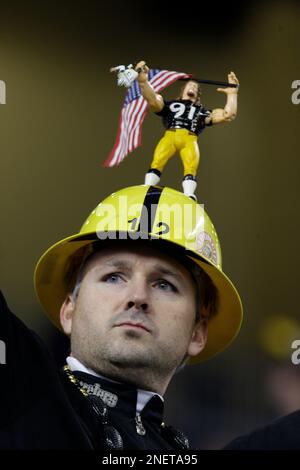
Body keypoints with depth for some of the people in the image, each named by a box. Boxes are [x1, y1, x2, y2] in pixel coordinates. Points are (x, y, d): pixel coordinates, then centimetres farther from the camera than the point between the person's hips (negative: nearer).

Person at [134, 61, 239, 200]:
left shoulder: (201, 111, 35)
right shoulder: (170, 104, 31)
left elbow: (228, 115, 24)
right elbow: (153, 101, 10)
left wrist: (232, 93, 17)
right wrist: (143, 81, -5)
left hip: (189, 140, 0)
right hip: (170, 136, 0)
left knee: (190, 169, -28)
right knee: (156, 163, -28)